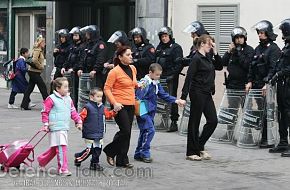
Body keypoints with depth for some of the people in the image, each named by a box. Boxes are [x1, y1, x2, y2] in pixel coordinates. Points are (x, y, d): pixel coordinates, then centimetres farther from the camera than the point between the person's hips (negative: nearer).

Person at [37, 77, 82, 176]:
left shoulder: (68, 99, 12)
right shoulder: (51, 99, -10)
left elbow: (73, 111, 18)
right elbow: (45, 112, -7)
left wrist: (78, 121, 9)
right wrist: (46, 124, -10)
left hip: (64, 128, 8)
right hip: (56, 128, -8)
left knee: (54, 149, 16)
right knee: (61, 147, -12)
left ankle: (41, 160, 35)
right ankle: (63, 169, -8)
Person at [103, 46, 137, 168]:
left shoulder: (133, 69, 11)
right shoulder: (115, 71, -10)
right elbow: (107, 89, -10)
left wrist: (138, 85, 9)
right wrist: (114, 103, -18)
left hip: (131, 105, 7)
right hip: (120, 106, -7)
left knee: (126, 133, 6)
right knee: (125, 131, -13)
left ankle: (122, 161, 12)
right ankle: (110, 151, 8)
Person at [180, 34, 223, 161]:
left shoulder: (207, 58, 13)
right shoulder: (196, 58, -12)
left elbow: (219, 67, 16)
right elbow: (189, 77, -16)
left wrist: (215, 52, 5)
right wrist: (183, 96, -20)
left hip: (207, 94, 9)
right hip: (197, 93, -9)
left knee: (213, 120, 7)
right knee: (194, 122, 0)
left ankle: (199, 146, 19)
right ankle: (191, 152, 8)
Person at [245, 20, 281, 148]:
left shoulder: (274, 49, -7)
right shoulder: (258, 49, 18)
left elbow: (273, 68, -15)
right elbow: (252, 67, 21)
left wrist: (267, 83, -22)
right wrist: (250, 81, 10)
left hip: (268, 86, -8)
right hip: (257, 85, 8)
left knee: (267, 113, -8)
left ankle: (268, 140, -5)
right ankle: (264, 139, 13)